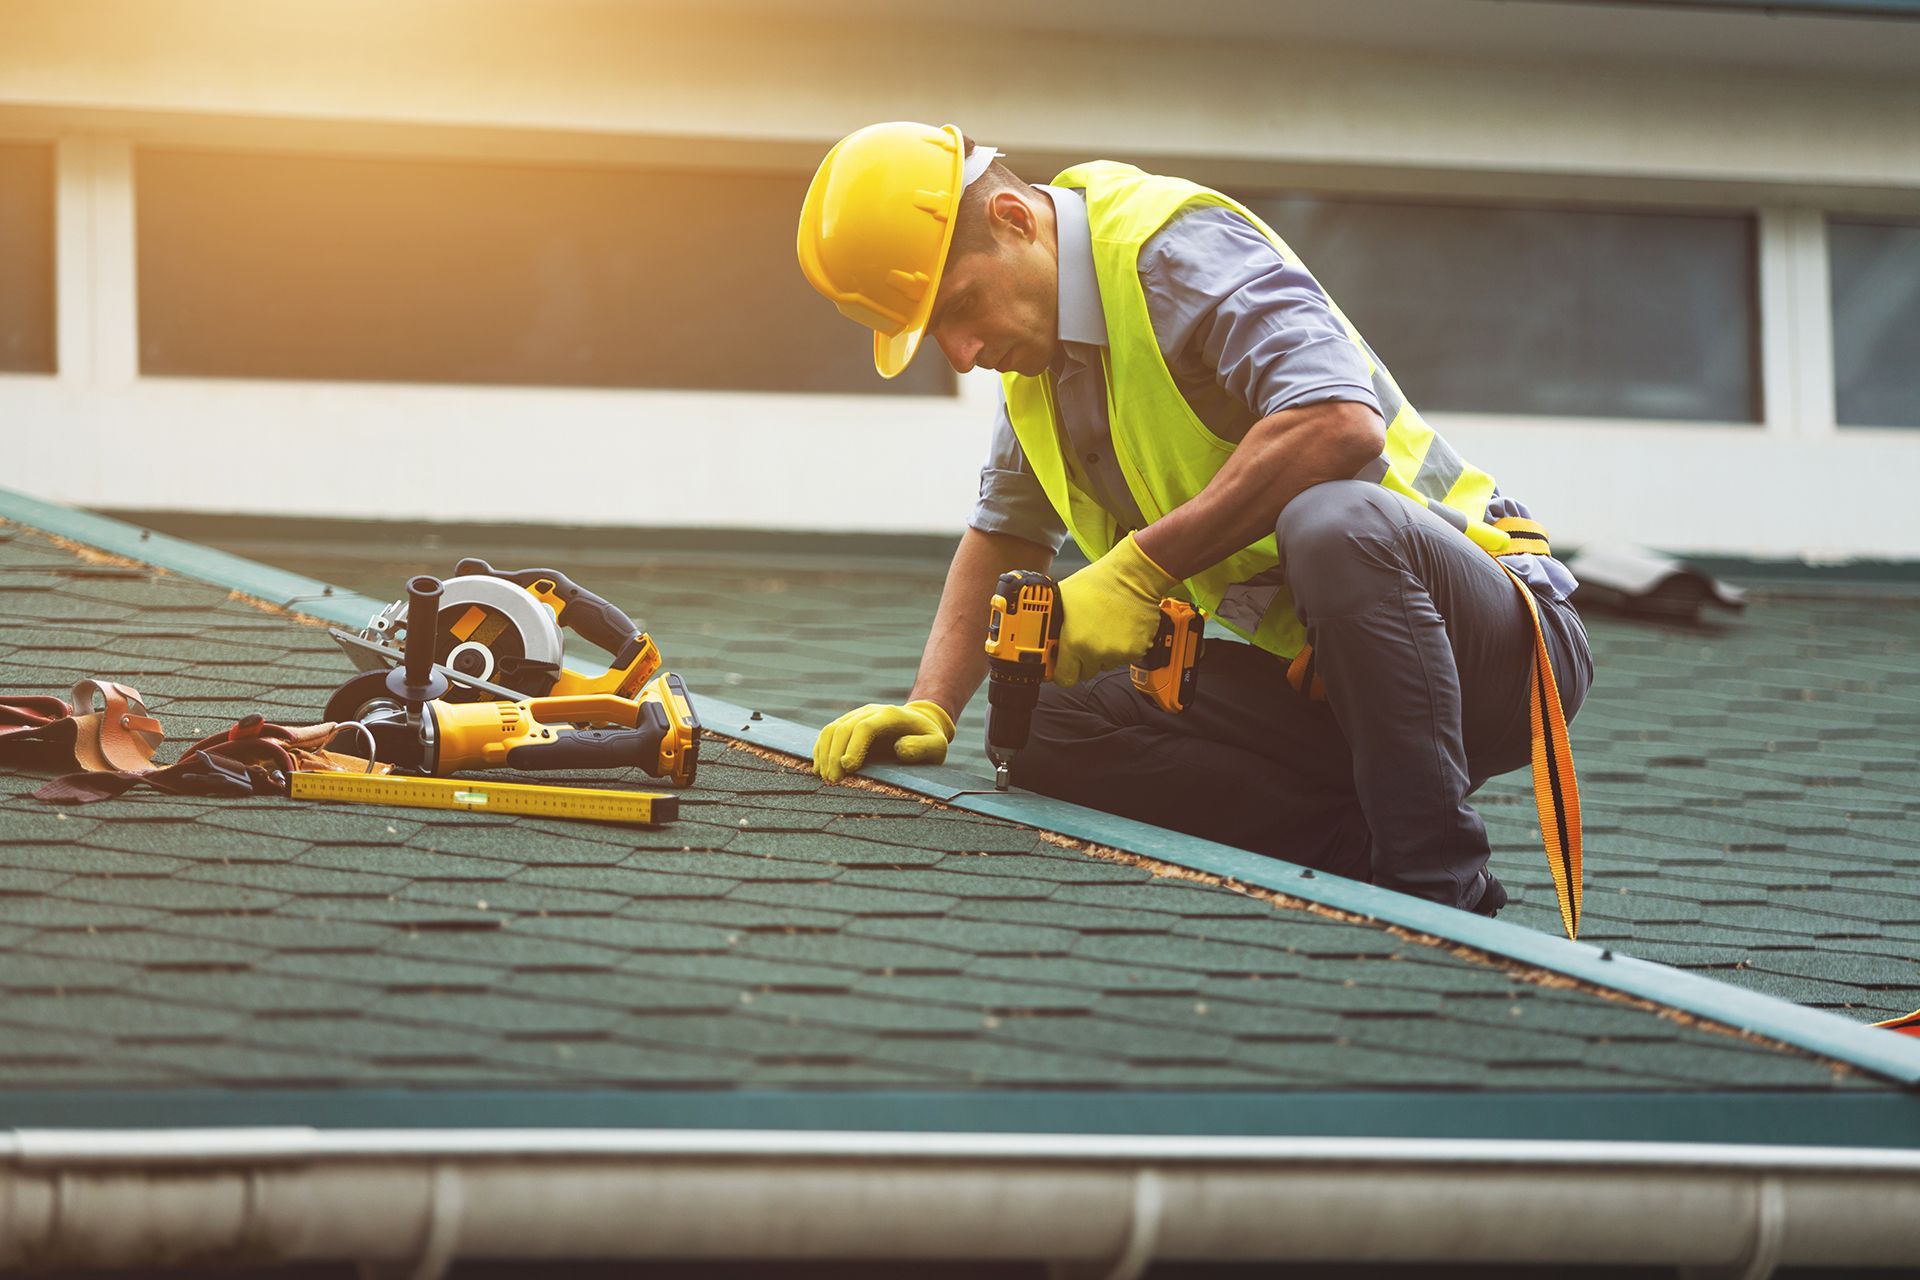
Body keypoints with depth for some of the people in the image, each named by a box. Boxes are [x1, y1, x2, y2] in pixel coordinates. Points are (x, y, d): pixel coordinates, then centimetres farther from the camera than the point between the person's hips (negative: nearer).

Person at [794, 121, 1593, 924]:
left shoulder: (1176, 247, -16)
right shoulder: (1037, 353, 12)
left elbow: (1342, 425, -32)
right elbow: (1002, 534, 24)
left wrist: (1142, 567, -28)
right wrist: (929, 709, 8)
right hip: (1310, 677, 8)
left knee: (1332, 526, -40)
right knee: (1051, 730, -10)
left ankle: (1441, 890, -29)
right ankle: (1360, 852, -11)